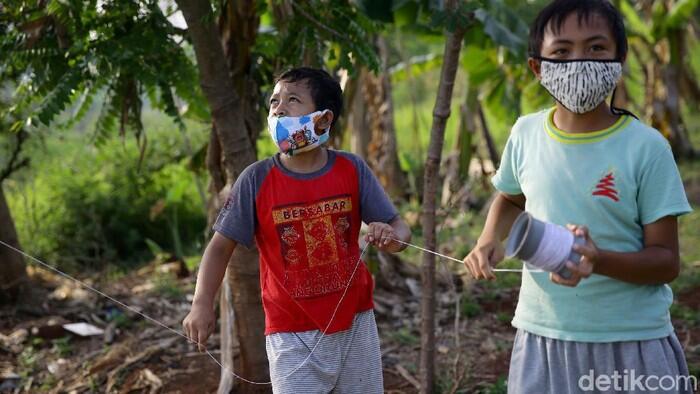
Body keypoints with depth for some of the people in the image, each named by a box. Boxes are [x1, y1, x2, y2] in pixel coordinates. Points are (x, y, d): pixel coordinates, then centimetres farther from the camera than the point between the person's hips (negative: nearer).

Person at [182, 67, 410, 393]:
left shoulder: (352, 170, -7)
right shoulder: (256, 180, -11)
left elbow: (399, 227, -2)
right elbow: (221, 245, -7)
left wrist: (392, 238, -26)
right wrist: (202, 303, -20)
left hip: (356, 324, 2)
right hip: (293, 335, -2)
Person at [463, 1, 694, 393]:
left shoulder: (646, 147, -12)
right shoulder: (526, 134, -2)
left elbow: (667, 260, -10)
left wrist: (600, 260, -28)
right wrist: (490, 241, 0)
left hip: (632, 344, -3)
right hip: (542, 338, 3)